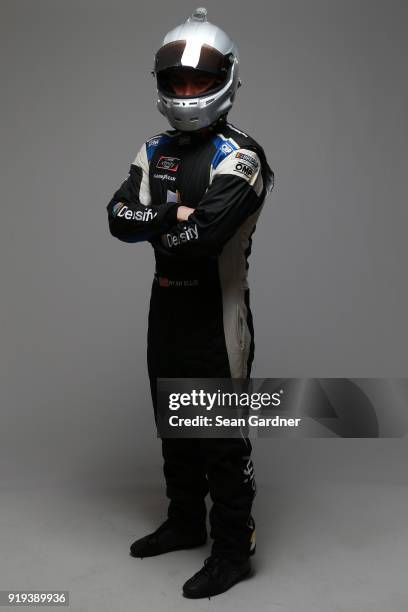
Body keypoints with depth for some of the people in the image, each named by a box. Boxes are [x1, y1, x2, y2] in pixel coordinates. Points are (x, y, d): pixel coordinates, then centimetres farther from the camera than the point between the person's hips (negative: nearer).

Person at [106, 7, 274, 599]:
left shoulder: (238, 157, -13)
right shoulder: (155, 152, 9)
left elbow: (202, 236, -27)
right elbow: (119, 217, -4)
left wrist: (152, 224, -9)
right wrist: (175, 215, -17)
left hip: (216, 316, -7)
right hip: (166, 311, 8)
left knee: (223, 437, 1)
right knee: (174, 427, 20)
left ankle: (233, 550, 18)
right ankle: (185, 522, 39)